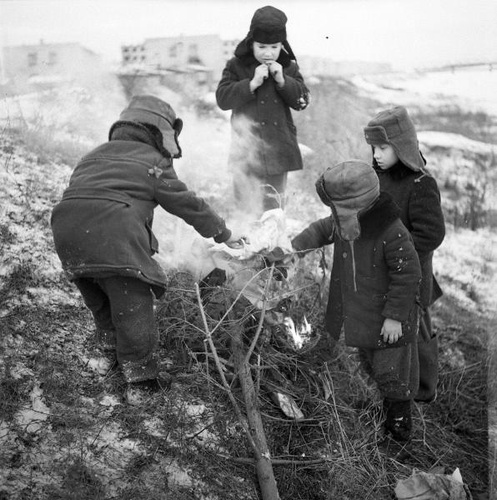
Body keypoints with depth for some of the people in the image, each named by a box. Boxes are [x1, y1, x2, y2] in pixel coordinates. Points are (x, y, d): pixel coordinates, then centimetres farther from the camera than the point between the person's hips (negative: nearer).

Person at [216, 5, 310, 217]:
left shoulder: (288, 67, 5)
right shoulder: (236, 65, -3)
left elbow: (302, 101, 0)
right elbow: (222, 98, -11)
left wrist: (283, 81, -15)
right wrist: (252, 83, -21)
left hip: (278, 150, 2)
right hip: (247, 151, -2)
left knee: (274, 207, 11)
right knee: (246, 206, 1)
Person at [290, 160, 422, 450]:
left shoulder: (392, 234, -29)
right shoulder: (343, 224, -7)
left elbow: (408, 276, -23)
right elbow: (323, 230, 16)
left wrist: (394, 315, -21)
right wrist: (298, 246, 0)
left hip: (389, 318, -8)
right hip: (361, 315, 8)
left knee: (391, 374, 5)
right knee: (370, 365, 22)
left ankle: (400, 429, 23)